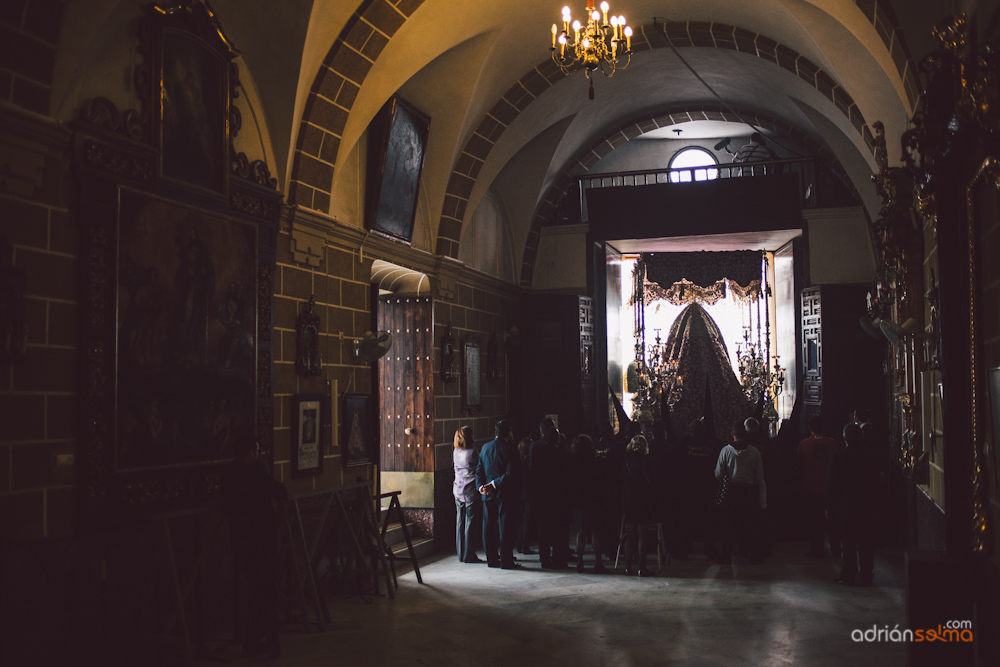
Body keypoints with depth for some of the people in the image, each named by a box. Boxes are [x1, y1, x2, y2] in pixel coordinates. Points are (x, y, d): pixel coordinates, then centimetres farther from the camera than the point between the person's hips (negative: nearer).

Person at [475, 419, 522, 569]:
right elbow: (511, 473, -18)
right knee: (505, 527, 1)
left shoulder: (485, 447, 7)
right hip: (505, 494, -5)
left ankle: (491, 559, 16)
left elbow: (479, 469, 6)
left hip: (487, 495, 6)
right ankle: (506, 561, 3)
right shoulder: (508, 448, -11)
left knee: (489, 527, 10)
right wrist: (495, 484, -13)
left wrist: (480, 486, -2)